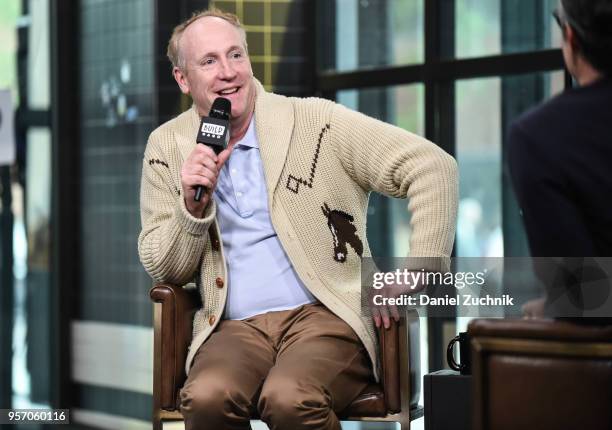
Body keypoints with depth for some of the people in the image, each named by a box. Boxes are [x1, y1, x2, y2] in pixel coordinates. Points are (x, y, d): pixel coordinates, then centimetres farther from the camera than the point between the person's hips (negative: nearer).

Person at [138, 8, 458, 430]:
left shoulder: (314, 121, 1)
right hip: (234, 329, 2)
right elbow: (164, 271, 12)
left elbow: (434, 167, -3)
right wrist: (192, 205, -7)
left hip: (325, 315, -2)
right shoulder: (169, 146, 11)